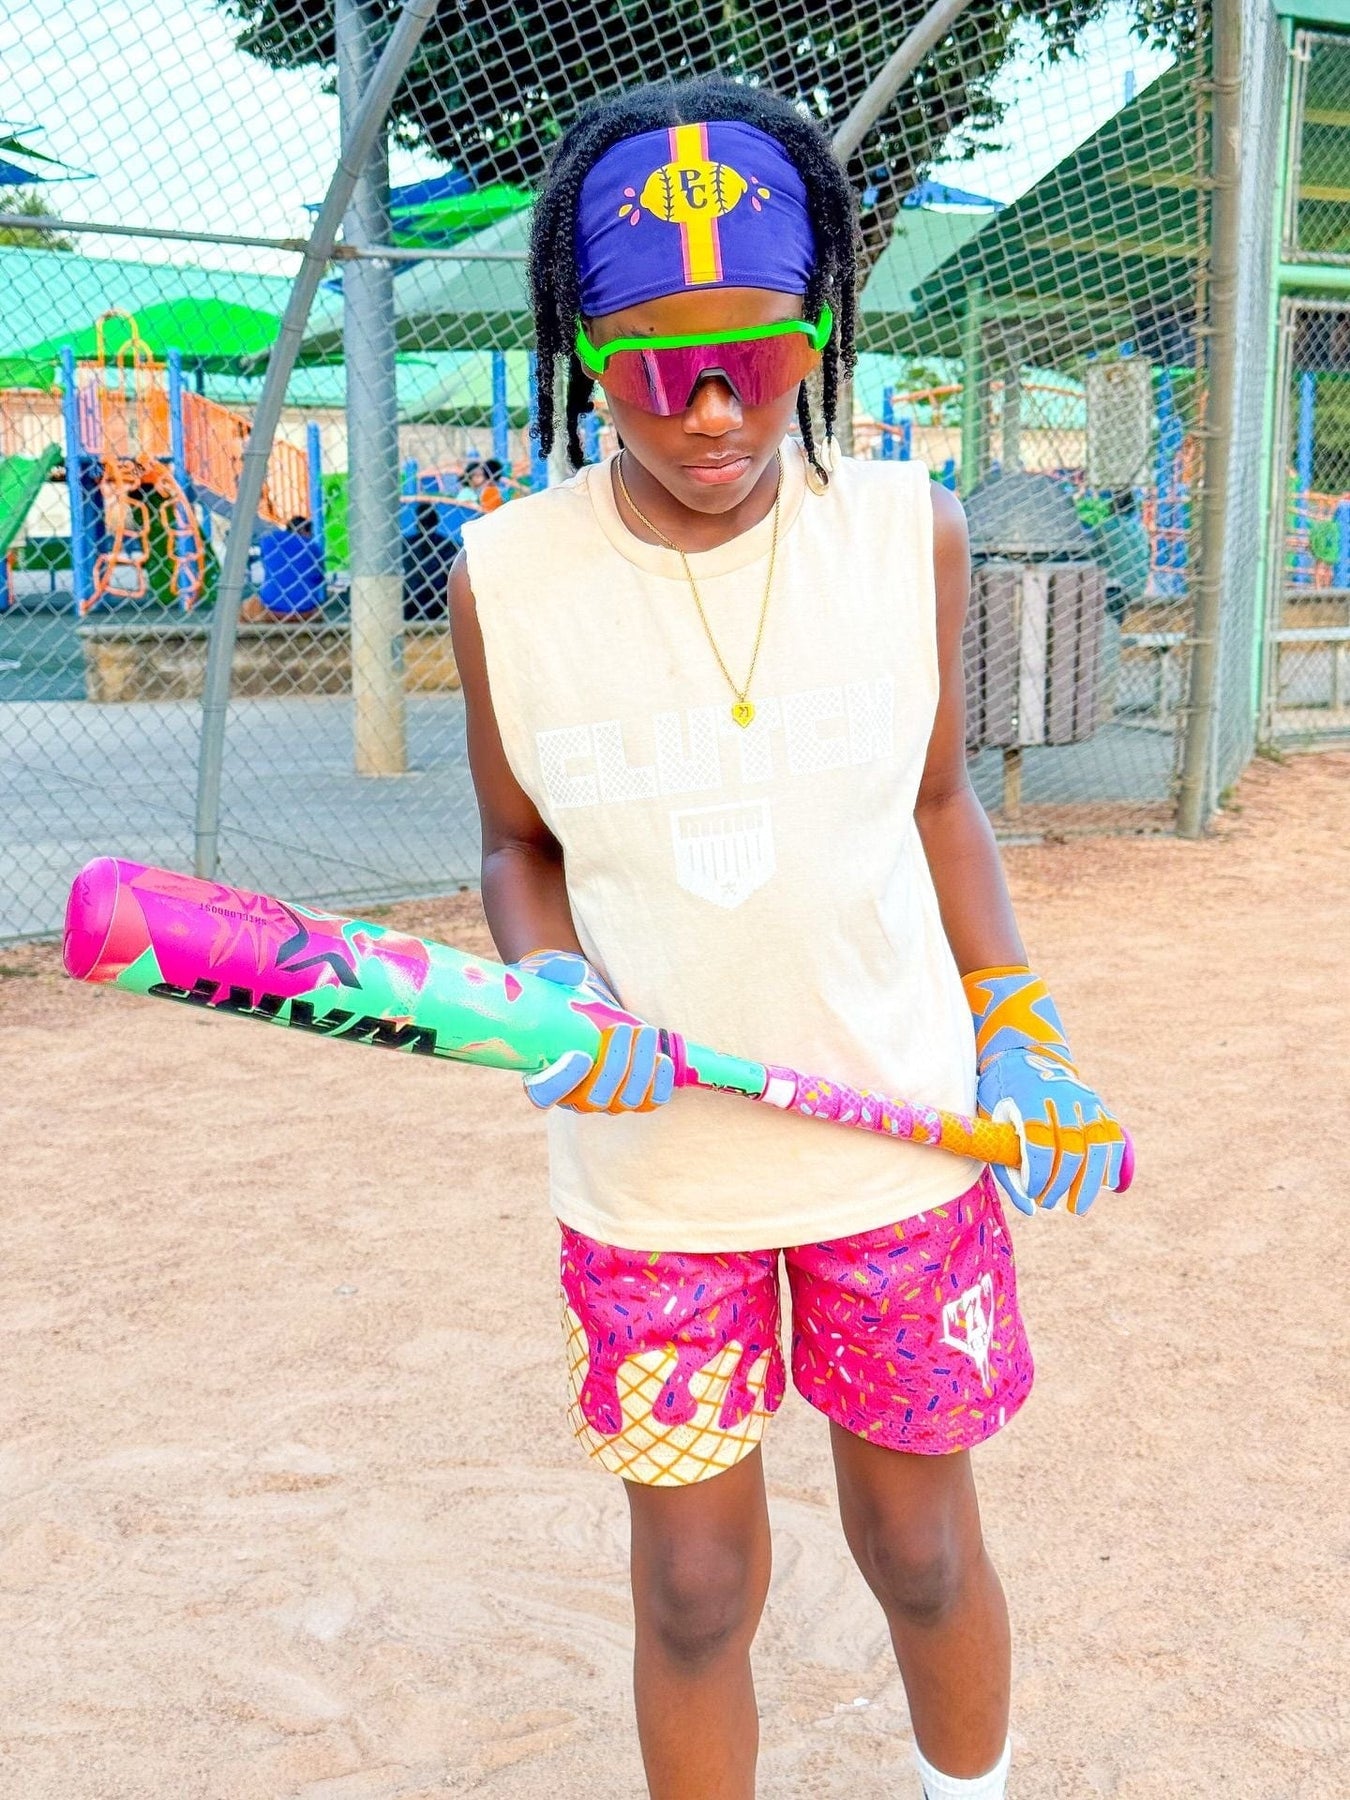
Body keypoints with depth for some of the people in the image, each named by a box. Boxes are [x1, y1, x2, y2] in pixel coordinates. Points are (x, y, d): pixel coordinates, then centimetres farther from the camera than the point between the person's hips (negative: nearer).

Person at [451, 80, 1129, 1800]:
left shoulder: (910, 532, -6)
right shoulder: (507, 577, -9)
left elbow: (938, 799, 6)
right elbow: (520, 843, 3)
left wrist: (1022, 1036, 0)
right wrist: (554, 995, -16)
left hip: (906, 1137, 1)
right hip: (647, 1163, 0)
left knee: (922, 1553, 17)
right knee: (694, 1589, 11)